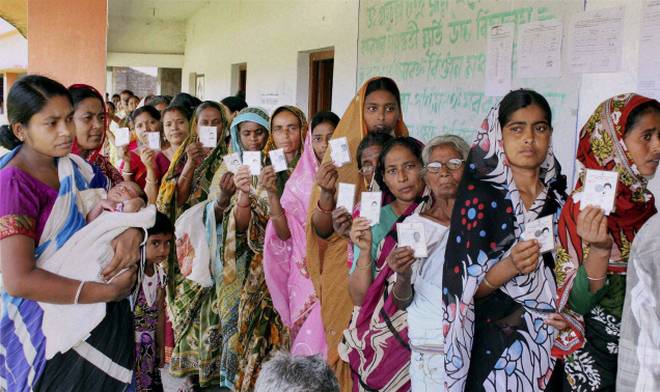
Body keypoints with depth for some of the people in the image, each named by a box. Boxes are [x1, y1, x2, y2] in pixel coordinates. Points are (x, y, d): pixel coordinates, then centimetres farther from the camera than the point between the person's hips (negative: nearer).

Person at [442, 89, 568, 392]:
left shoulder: (558, 194, 3)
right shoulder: (479, 195, -10)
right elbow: (465, 288, -13)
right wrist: (510, 266, -28)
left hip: (550, 345, 4)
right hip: (496, 347, -4)